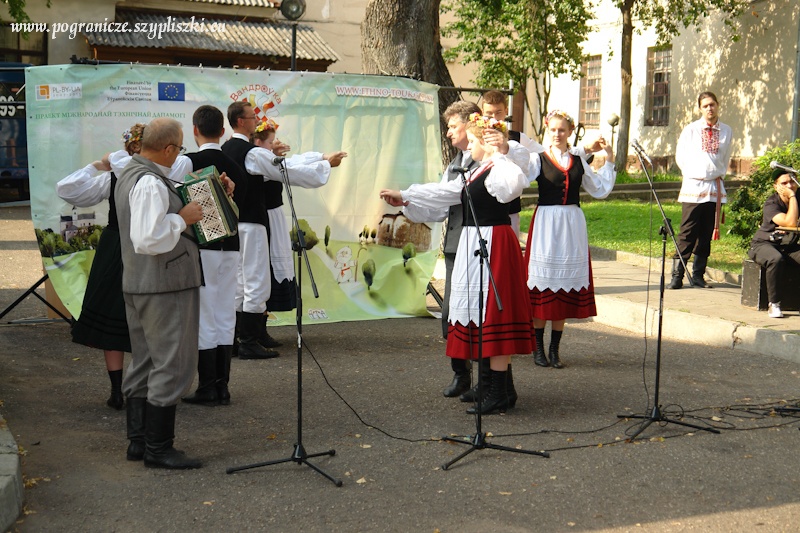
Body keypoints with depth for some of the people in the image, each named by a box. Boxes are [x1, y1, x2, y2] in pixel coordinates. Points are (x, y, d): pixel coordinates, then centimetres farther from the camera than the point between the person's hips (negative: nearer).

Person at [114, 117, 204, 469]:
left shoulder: (130, 174, 12)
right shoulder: (150, 184, -21)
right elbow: (148, 239, -29)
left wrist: (182, 210, 12)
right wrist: (183, 218, -18)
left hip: (138, 285, 11)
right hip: (165, 288, -11)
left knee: (144, 364, 16)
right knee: (172, 366, -2)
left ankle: (138, 441, 25)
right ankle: (158, 449, 4)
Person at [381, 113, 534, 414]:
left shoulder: (499, 169, -12)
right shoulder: (478, 172, 19)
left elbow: (513, 185, -36)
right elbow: (445, 192, 27)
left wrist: (496, 153, -26)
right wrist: (405, 196, 31)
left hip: (492, 245, -10)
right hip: (475, 245, 10)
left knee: (493, 314, -9)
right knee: (485, 313, 12)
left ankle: (499, 394, -4)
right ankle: (502, 388, 21)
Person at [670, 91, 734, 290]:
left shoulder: (726, 131, 6)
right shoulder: (690, 130, 0)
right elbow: (680, 156, 8)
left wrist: (720, 174, 8)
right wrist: (693, 174, 4)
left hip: (715, 188, 3)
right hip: (693, 187, -3)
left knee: (706, 235, 7)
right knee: (687, 234, -5)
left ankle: (698, 275, 15)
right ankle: (677, 275, -3)